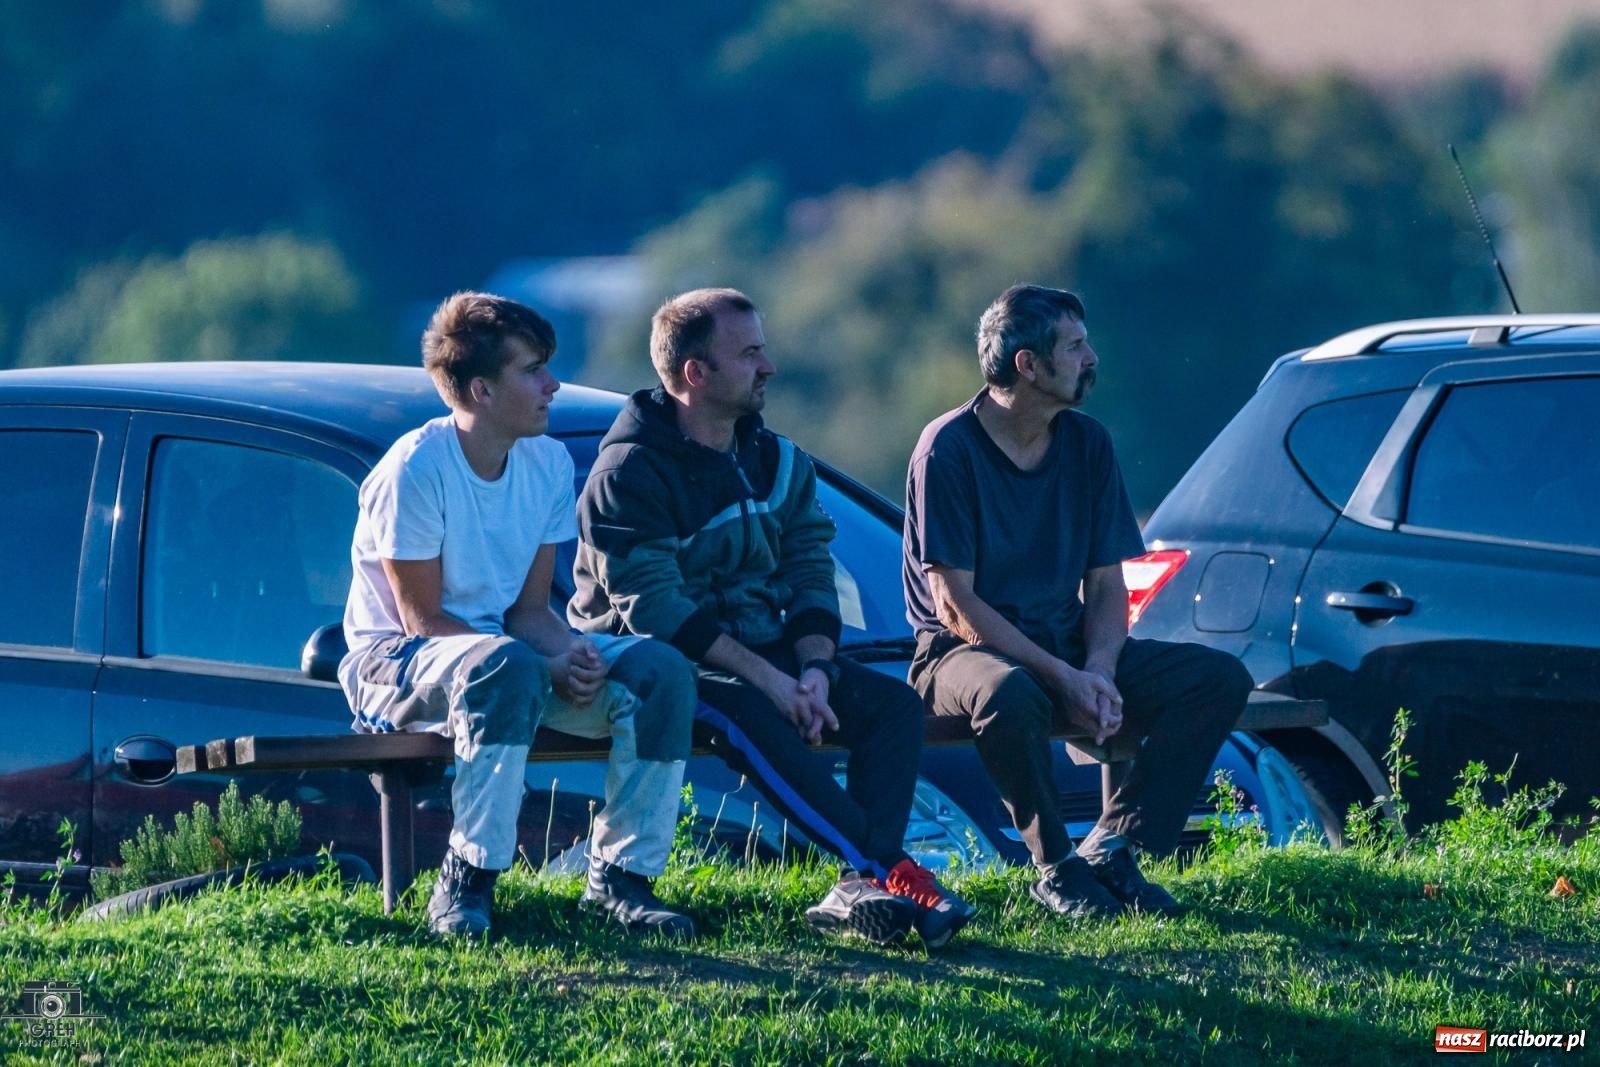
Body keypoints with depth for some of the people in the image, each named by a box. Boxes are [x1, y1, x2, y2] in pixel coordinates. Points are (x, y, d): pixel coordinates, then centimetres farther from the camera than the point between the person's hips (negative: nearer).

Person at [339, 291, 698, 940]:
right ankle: (465, 883, -33)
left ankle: (619, 875, -6)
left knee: (661, 671, -13)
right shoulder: (415, 469, -19)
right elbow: (423, 620, -18)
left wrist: (572, 653, -20)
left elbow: (530, 609, 4)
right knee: (505, 667, -40)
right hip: (396, 662, -7)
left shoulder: (549, 464, 2)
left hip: (499, 648, 7)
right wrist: (550, 667, -26)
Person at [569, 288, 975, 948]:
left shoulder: (777, 463, 12)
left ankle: (861, 891, -32)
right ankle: (888, 868, -41)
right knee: (745, 713, -38)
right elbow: (653, 607, -19)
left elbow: (811, 573, 7)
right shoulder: (629, 472, -10)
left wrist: (813, 667, -14)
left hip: (763, 651, 7)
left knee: (893, 702, -16)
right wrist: (765, 677, -25)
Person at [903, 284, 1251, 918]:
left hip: (1068, 646, 6)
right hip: (966, 649, -6)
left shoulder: (1087, 444, 6)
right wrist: (1061, 676, -24)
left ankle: (1109, 849, -14)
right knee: (1010, 693, -42)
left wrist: (1099, 671, -14)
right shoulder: (949, 448, -12)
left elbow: (1107, 586, 7)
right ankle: (1056, 868, -21)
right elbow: (956, 604, -16)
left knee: (1221, 678, -12)